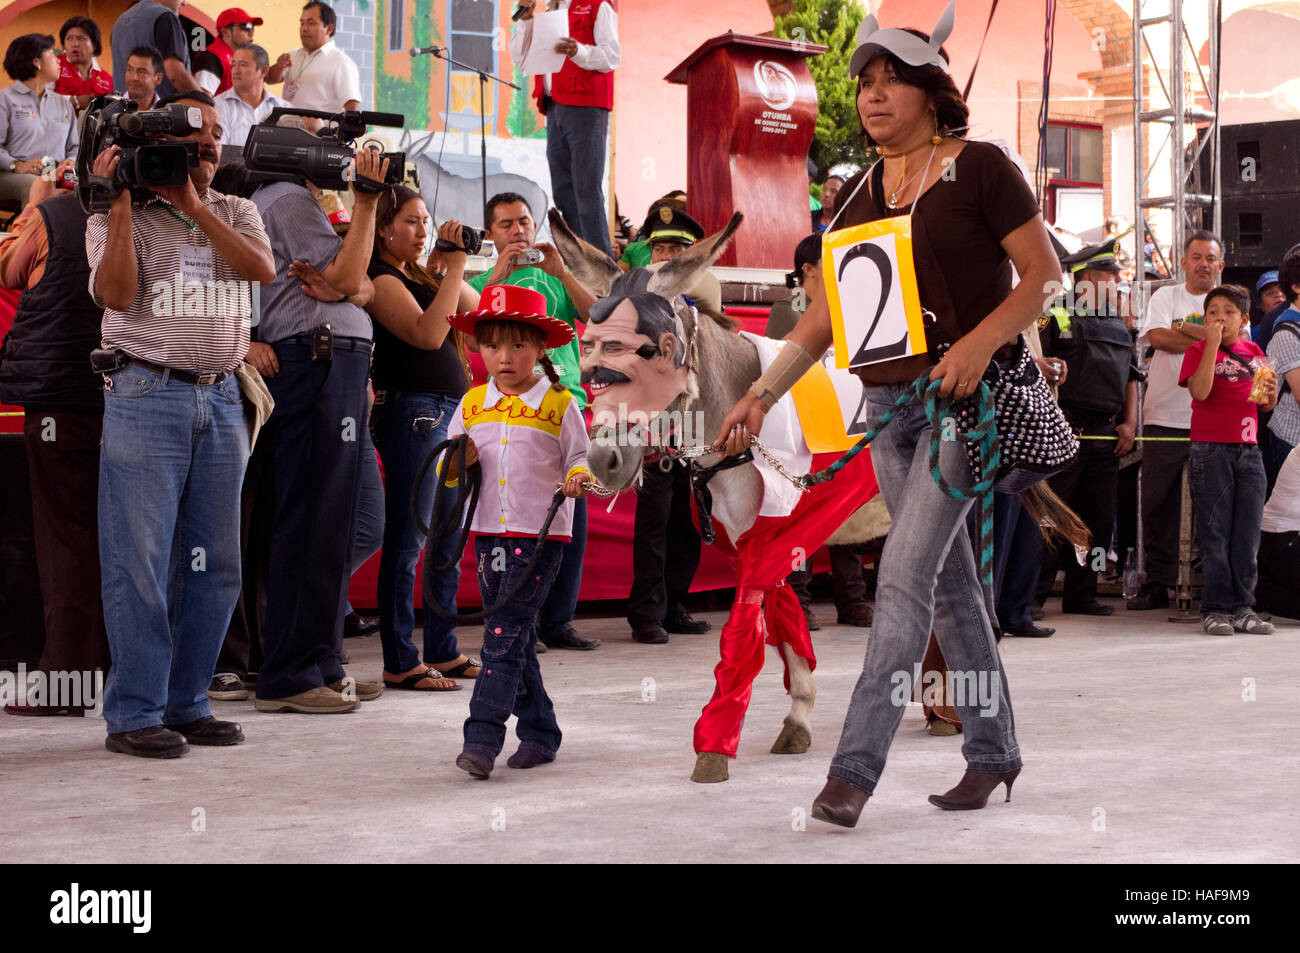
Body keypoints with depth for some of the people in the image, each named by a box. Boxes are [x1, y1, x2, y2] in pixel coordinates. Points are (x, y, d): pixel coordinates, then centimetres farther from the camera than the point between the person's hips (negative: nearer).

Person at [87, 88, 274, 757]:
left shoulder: (235, 212, 15)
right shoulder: (117, 219, 4)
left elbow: (262, 268, -5)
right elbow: (115, 293, -13)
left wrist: (194, 205, -7)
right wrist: (121, 201, -12)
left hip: (221, 400, 5)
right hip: (146, 396, -5)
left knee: (214, 564, 6)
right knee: (141, 562, -5)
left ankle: (186, 703, 17)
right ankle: (133, 714, 1)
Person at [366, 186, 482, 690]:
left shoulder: (419, 276, 18)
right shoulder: (381, 279, -9)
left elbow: (476, 310, 17)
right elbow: (427, 334, -21)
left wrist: (454, 269, 3)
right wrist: (454, 268, -19)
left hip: (449, 411, 9)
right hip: (412, 408, -9)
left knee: (447, 541, 12)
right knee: (407, 540, -7)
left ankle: (442, 650, 20)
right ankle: (399, 662, -4)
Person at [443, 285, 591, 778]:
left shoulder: (560, 405, -3)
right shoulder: (471, 405, 9)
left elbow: (578, 458, 2)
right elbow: (449, 472, 15)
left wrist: (578, 478, -19)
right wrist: (456, 461, -6)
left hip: (540, 535, -5)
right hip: (490, 533, 5)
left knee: (505, 632, -12)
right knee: (516, 639, 10)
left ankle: (483, 737, -15)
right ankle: (538, 733, 19)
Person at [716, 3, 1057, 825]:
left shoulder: (980, 168, -5)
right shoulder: (858, 196, 12)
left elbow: (1045, 273, -6)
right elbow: (825, 314, 12)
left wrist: (980, 342, -20)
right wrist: (765, 392, 1)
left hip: (965, 399, -6)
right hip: (888, 403, 7)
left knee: (905, 573, -15)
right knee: (950, 582, 12)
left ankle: (856, 767, -15)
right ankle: (993, 751, 22)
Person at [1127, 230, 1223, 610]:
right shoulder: (1166, 296, 10)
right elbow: (1158, 337, -7)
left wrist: (1183, 327, -10)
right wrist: (1208, 336, -8)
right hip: (1165, 417, 0)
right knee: (1157, 502, 1)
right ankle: (1157, 582, 8)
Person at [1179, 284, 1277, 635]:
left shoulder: (1254, 352, 13)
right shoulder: (1198, 351, 0)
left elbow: (1266, 405, 19)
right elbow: (1200, 391, -18)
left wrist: (1272, 390, -4)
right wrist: (1213, 344, -18)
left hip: (1249, 449, 5)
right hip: (1210, 449, -5)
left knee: (1247, 533, 6)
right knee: (1215, 532, -2)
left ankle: (1242, 606, 11)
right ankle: (1216, 608, 2)